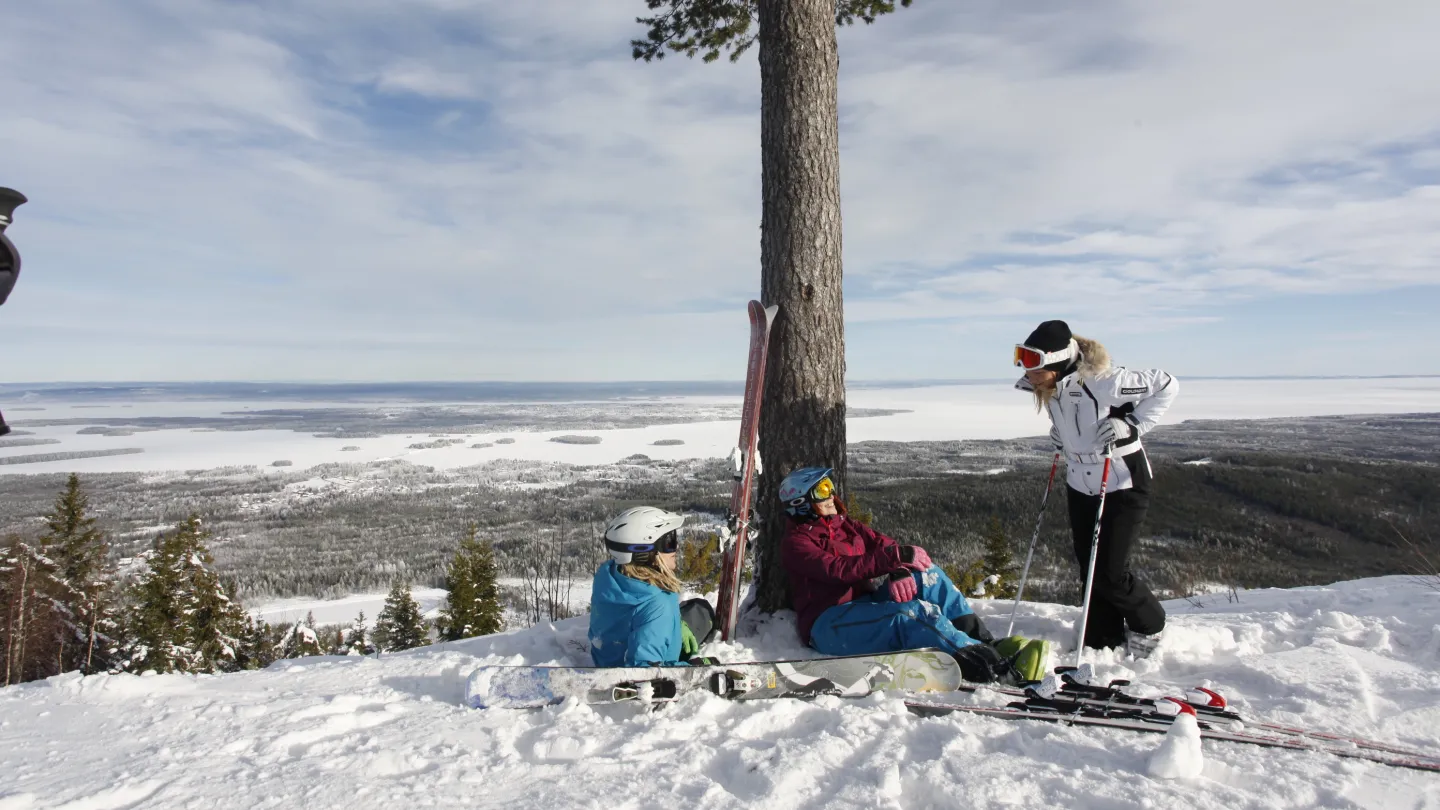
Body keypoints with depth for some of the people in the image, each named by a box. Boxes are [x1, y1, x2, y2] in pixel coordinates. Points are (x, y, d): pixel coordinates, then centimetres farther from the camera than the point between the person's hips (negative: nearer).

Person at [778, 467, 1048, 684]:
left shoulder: (845, 525, 18)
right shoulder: (795, 543, -6)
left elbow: (882, 544, 4)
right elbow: (839, 569, -22)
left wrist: (899, 571, -19)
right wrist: (895, 557, -29)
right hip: (829, 625, -8)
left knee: (925, 575, -11)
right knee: (913, 614, -30)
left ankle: (988, 644, -20)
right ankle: (999, 670, -41)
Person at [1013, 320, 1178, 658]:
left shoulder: (1102, 380, -28)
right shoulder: (1051, 388, -5)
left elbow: (1167, 385, -18)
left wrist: (1131, 425, -25)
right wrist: (1059, 435, 2)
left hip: (1122, 487, -7)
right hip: (1080, 486, 7)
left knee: (1109, 573, -3)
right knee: (1089, 571, 11)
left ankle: (1149, 625, 26)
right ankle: (1102, 645, 26)